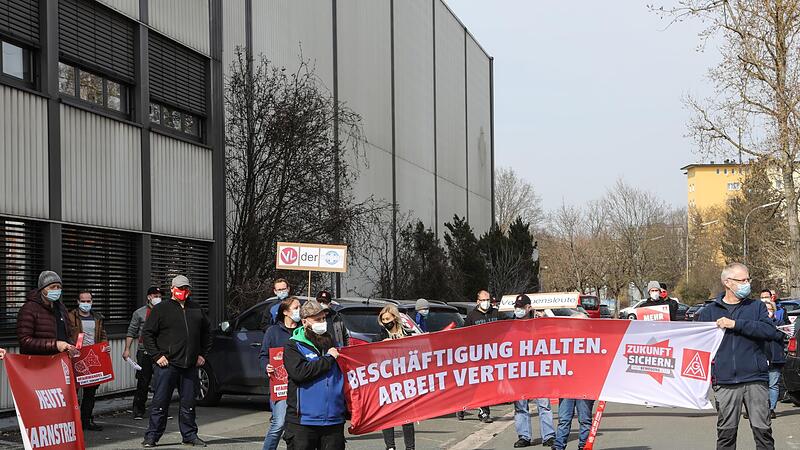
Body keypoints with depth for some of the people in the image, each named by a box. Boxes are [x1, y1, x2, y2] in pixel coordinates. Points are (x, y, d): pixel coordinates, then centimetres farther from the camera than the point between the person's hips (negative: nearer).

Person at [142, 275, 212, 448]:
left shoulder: (196, 310, 14)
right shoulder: (161, 309, 1)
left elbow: (206, 332, 24)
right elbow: (147, 333, 0)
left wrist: (202, 354, 15)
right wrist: (157, 356, -8)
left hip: (190, 366, 4)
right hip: (168, 364, -4)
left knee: (188, 404, 9)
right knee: (160, 402, -2)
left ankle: (190, 435, 18)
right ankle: (152, 436, 4)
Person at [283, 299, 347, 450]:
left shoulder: (332, 344, 15)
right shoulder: (293, 347, -2)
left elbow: (345, 377, 20)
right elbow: (299, 372, -20)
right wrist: (328, 359, -12)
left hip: (334, 420, 5)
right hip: (303, 421, -5)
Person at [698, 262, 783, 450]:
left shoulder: (757, 307, 11)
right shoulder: (709, 311, 11)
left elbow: (771, 332, -7)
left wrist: (735, 324, -13)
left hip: (755, 379, 0)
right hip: (724, 382, 0)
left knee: (763, 430, -1)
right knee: (726, 434, 3)